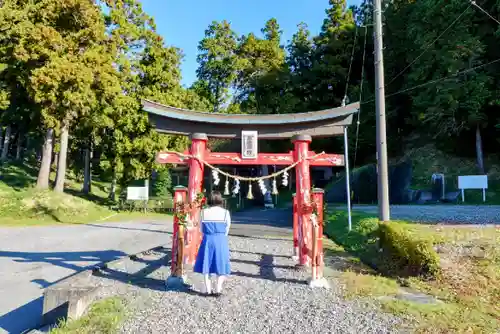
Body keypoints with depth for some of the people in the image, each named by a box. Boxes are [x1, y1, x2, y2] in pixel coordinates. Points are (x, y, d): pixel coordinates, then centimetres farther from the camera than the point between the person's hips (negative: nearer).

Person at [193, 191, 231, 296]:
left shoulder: (203, 212, -3)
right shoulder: (225, 213, -6)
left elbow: (201, 229, 2)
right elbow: (227, 230, 0)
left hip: (207, 240, 1)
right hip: (221, 241, -1)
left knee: (207, 265, 14)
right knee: (220, 266, 12)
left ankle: (208, 290, 19)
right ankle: (218, 289, 11)